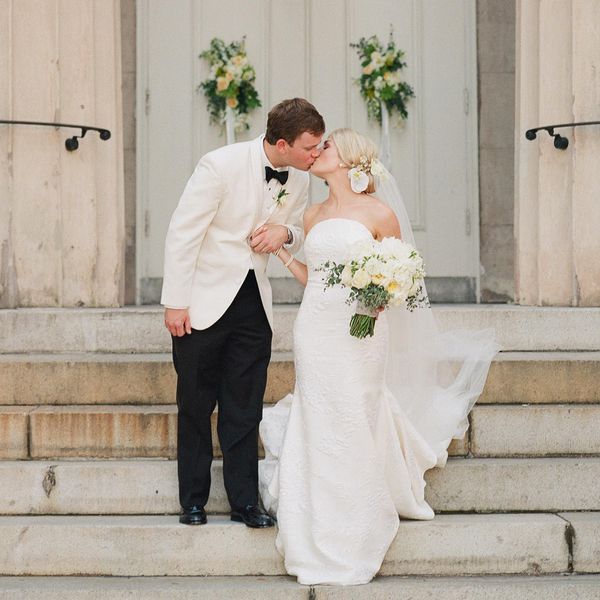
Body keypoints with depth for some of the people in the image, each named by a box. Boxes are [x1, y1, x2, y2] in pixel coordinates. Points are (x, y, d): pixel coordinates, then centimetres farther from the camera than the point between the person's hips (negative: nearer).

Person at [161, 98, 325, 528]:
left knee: (245, 409, 6)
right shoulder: (222, 165, -19)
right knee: (196, 406, 6)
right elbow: (183, 232, -14)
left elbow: (299, 232, 16)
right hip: (204, 300, -4)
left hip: (254, 303, 4)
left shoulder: (300, 178, -1)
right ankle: (193, 501, 17)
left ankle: (245, 501, 13)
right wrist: (175, 302, -14)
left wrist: (285, 231, -10)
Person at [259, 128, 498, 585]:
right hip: (315, 330, 5)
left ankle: (354, 549, 10)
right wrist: (280, 249, 11)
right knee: (317, 433, 5)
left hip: (358, 333, -5)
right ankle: (319, 547, 15)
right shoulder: (313, 216, 14)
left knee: (354, 431, -2)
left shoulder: (379, 212, -2)